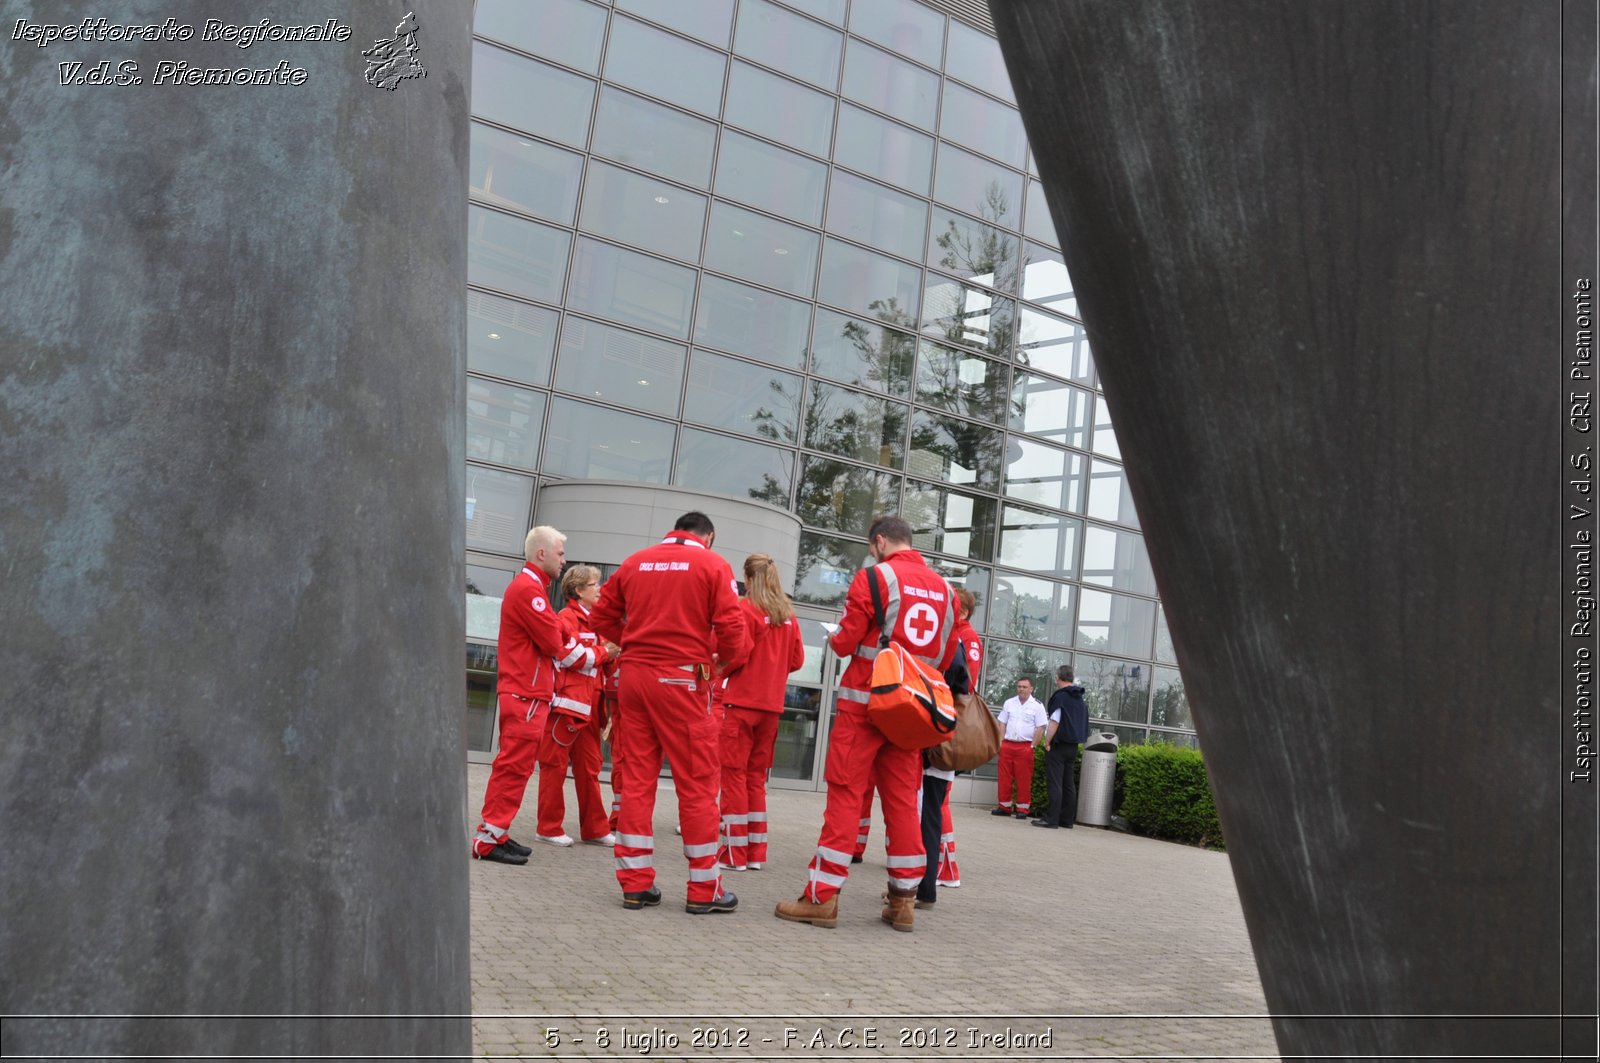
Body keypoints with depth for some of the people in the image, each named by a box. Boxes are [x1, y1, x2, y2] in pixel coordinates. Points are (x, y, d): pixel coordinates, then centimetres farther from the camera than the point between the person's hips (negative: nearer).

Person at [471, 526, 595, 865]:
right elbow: (555, 644, -15)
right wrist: (594, 657, -2)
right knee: (514, 765, -7)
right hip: (525, 696, -11)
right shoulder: (528, 589, -14)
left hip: (528, 694, 11)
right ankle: (489, 839, -4)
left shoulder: (530, 587, 20)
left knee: (515, 765, 14)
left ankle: (496, 833, 19)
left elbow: (550, 640, 15)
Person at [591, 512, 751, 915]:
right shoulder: (712, 564, -1)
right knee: (697, 782, 3)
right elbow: (729, 623, -10)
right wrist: (731, 659, 7)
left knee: (636, 778, 9)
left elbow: (603, 615, 13)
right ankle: (703, 889, 8)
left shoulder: (636, 562, 12)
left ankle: (635, 882, 12)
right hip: (682, 679, -4)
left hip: (635, 674, 5)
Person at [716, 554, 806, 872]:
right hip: (772, 705, 6)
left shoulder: (746, 609, -10)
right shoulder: (788, 614, 6)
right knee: (757, 776, 14)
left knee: (734, 774, 2)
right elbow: (797, 659, 9)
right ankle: (756, 852, 16)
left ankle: (735, 852, 4)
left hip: (741, 701, -6)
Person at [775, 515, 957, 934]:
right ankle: (903, 899, 15)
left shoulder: (874, 577, -7)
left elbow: (846, 642, -7)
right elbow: (946, 658, 13)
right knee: (903, 800, 10)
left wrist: (836, 639, 14)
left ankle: (822, 896, 0)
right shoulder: (944, 588, 10)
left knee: (845, 794, -2)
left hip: (865, 702, -5)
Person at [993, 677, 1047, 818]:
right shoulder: (1009, 703, 11)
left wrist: (1033, 746, -9)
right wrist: (999, 742, 4)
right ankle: (1005, 806, 14)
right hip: (1007, 745, 4)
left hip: (1025, 747, -4)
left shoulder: (1037, 706, -1)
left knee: (1023, 780, 0)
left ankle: (1022, 809, 8)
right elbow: (1002, 724, 13)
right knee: (1004, 778, 5)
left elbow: (1040, 728, -4)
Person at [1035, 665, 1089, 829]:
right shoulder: (1080, 699, 12)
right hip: (1073, 746, 8)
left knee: (1055, 783, -8)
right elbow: (1084, 724, 17)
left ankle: (1051, 819, -10)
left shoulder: (1060, 696, -13)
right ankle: (1068, 820, 14)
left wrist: (1047, 742, -11)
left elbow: (1054, 722, -17)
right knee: (1069, 783, 11)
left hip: (1058, 745, -8)